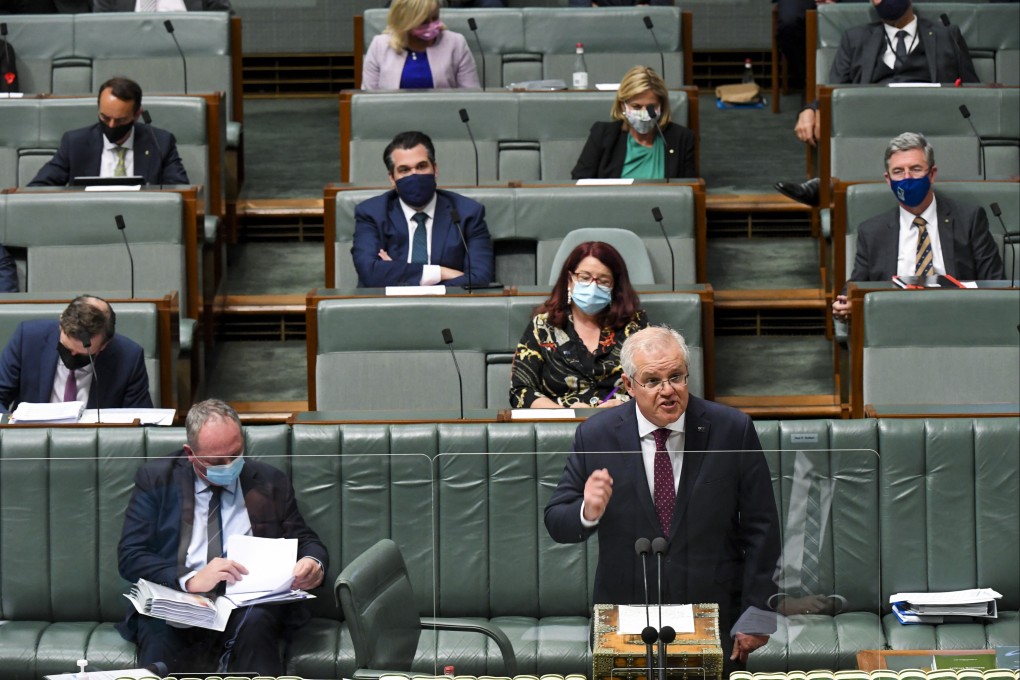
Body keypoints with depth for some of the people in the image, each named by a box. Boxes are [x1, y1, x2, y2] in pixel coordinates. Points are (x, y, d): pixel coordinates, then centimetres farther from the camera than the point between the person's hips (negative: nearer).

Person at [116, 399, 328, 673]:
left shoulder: (270, 483, 13)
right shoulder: (156, 480, 8)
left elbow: (305, 540, 17)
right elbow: (129, 557, -1)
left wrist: (313, 562, -10)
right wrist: (190, 580, -18)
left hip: (250, 603, 1)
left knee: (256, 624, -35)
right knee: (160, 632, -36)